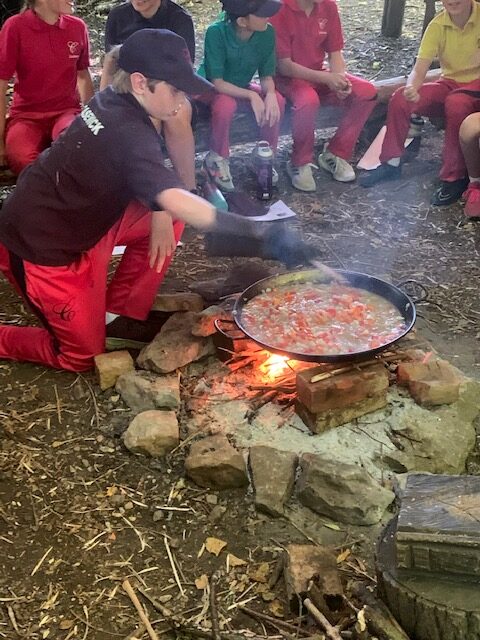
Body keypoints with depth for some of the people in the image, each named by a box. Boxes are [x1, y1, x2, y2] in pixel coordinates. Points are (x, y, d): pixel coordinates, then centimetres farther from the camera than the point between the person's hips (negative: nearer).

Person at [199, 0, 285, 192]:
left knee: (277, 101, -21)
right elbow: (217, 82, -29)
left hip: (241, 88, 4)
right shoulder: (216, 32, -29)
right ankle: (217, 158, -11)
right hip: (210, 90, -4)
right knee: (226, 105, -36)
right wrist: (251, 96, -37)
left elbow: (267, 76, -8)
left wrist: (270, 94, -30)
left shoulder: (267, 33, -17)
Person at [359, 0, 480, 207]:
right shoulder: (437, 25, -5)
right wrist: (411, 89, -35)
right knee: (400, 98, -18)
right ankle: (391, 163, -4)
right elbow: (420, 68, -12)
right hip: (449, 83, 4)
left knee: (456, 103, -37)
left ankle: (454, 177, -26)